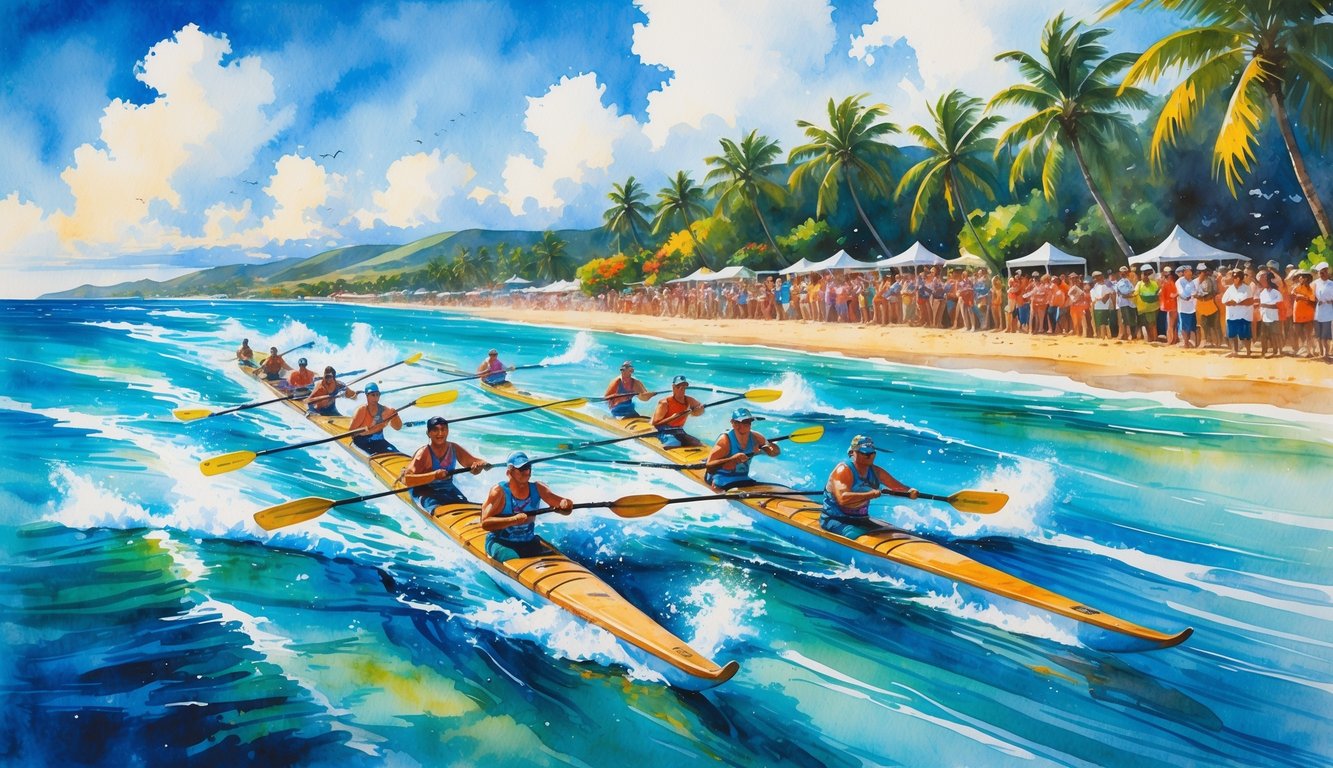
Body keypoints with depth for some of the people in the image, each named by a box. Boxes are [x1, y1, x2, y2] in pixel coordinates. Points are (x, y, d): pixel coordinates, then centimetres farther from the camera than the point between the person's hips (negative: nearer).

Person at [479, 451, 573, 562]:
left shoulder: (537, 488, 2)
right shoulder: (499, 491, -11)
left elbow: (565, 504, 1)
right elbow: (485, 523, -19)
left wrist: (565, 504, -25)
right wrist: (513, 520, -30)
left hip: (529, 542, 4)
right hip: (500, 543, -4)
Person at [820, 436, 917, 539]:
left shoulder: (876, 472, 5)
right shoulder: (843, 470, -18)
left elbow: (899, 487, 5)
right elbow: (842, 498, -33)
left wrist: (910, 491, -19)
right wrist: (870, 495, -38)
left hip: (861, 519, 8)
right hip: (835, 520, -8)